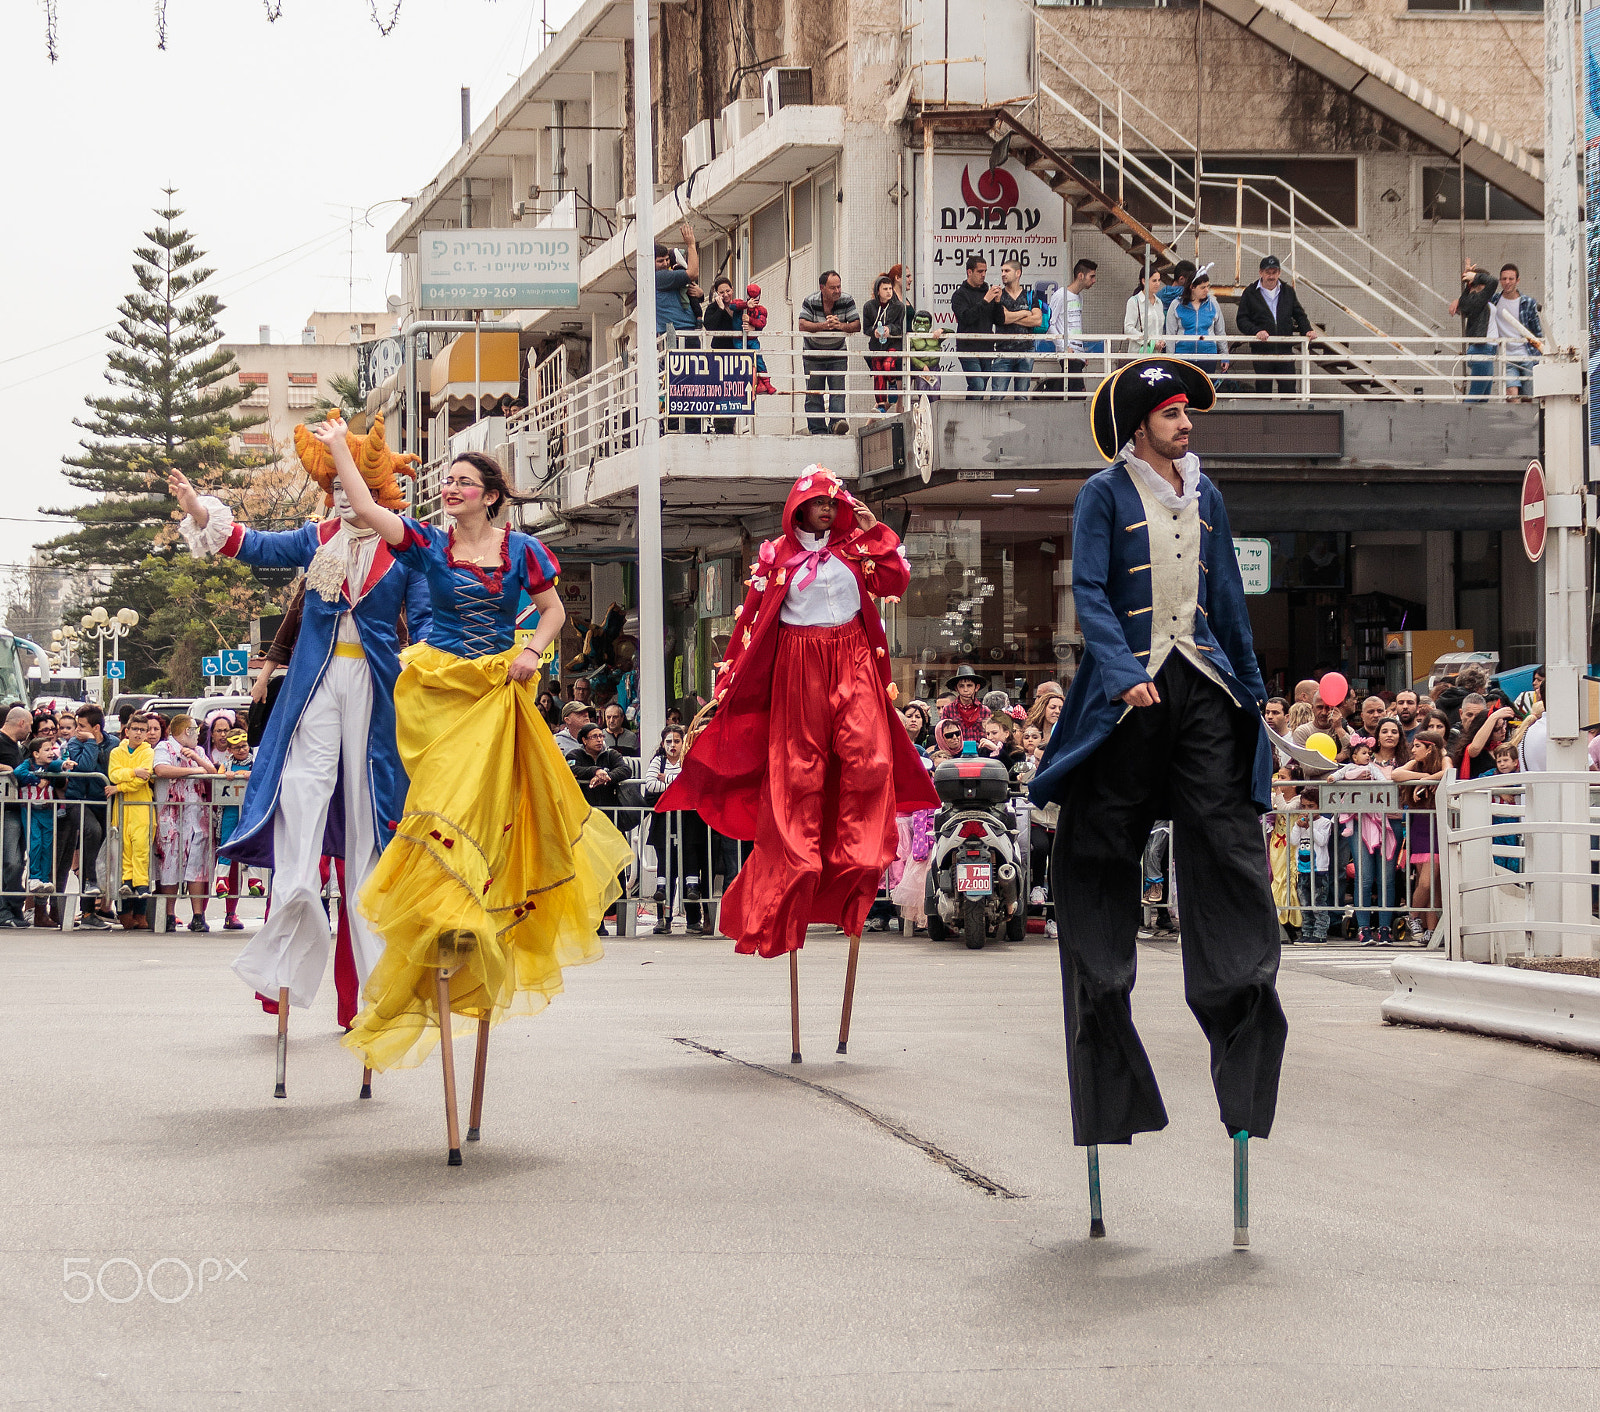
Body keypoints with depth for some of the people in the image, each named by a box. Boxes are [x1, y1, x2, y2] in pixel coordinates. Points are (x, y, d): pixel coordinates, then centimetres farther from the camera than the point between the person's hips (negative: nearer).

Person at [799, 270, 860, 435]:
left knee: (838, 391, -12)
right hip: (813, 355, -1)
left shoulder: (847, 301, -9)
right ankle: (817, 429, 3)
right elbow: (802, 325, -25)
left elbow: (857, 326, -13)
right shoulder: (810, 302, -14)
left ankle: (837, 421, -21)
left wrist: (840, 325, -32)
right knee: (813, 393, 0)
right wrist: (824, 325, -37)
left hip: (838, 355, 1)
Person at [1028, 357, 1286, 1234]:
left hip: (1202, 685, 4)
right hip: (1130, 686, -4)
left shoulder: (1203, 497, 14)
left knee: (1228, 838, -7)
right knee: (1106, 848, -1)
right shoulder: (1105, 494, -1)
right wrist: (1124, 674, -21)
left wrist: (1251, 686, 20)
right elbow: (1090, 594, -9)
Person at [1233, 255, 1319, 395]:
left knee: (1289, 388, -2)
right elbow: (1241, 320, -1)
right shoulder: (1250, 294, 3)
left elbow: (1299, 315, 20)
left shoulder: (1288, 291, 12)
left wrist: (1307, 330, 2)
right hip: (1262, 351, -2)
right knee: (1263, 389, 2)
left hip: (1285, 350, 2)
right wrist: (1256, 331, -18)